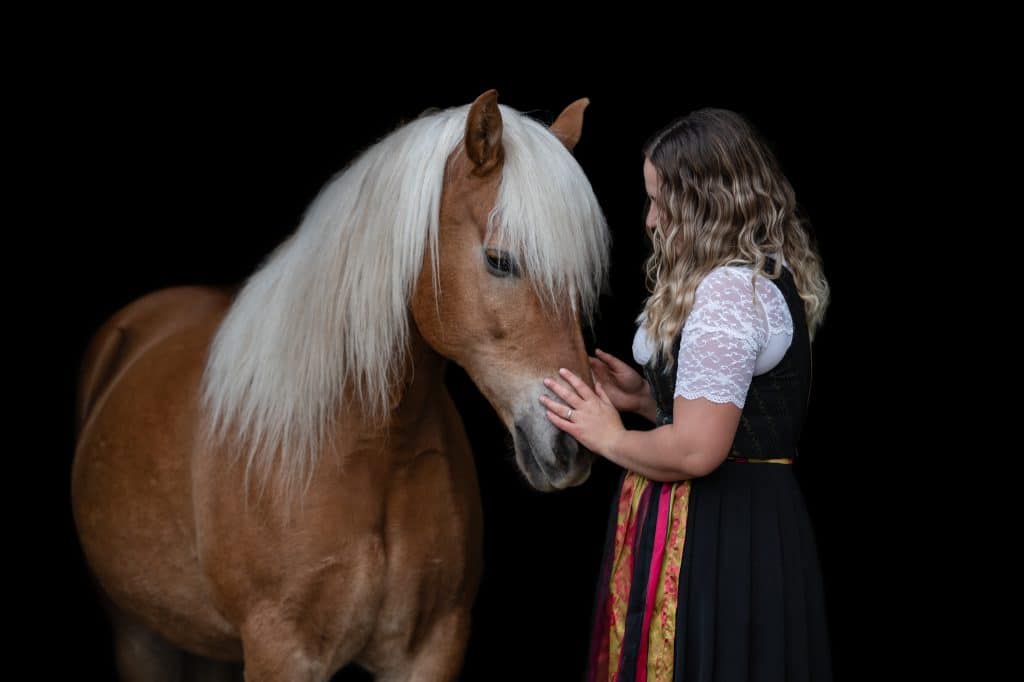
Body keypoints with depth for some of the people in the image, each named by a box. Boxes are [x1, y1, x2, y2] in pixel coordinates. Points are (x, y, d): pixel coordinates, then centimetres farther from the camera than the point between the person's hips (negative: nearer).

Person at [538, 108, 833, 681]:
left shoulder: (727, 291, -19)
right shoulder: (773, 278, 13)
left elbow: (696, 450, -24)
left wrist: (609, 439, -7)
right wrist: (645, 395, 11)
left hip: (709, 535, -10)